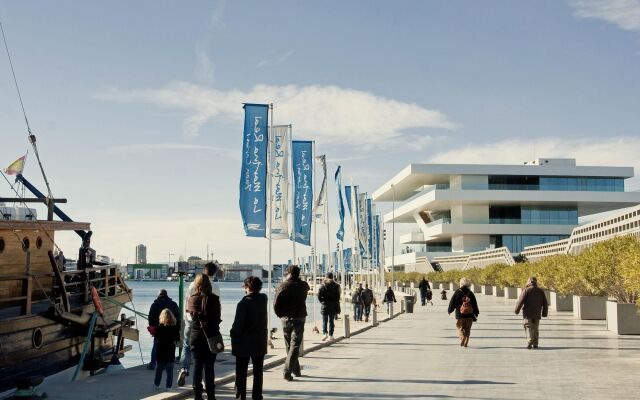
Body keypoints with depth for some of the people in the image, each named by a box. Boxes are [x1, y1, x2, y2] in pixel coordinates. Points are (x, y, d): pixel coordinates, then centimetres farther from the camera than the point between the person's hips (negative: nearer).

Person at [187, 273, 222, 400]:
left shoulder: (192, 299, -3)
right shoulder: (214, 299, -9)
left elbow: (189, 313, 10)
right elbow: (217, 318, -7)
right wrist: (215, 334, 2)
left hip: (196, 336, 2)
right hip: (211, 335, -2)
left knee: (197, 366, 8)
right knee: (209, 367, 5)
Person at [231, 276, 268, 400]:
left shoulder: (243, 303, -16)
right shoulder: (263, 299, -1)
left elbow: (238, 325, -16)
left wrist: (233, 336, -3)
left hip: (244, 343, -4)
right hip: (260, 343, 4)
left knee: (241, 373, 7)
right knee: (258, 371, 12)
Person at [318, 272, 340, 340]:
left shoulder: (323, 286, -4)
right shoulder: (336, 286, -1)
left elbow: (319, 296, -9)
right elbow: (338, 297, -3)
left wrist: (322, 302, 6)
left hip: (324, 306, -1)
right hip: (333, 306, 1)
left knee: (324, 321, 7)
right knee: (331, 321, 9)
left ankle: (325, 333, -11)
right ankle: (330, 335, 9)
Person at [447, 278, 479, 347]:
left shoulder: (457, 292, -5)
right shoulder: (471, 293, 5)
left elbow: (452, 302, -3)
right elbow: (475, 304, 10)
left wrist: (450, 310, 11)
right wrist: (476, 313, 19)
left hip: (460, 315, -3)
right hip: (469, 315, 3)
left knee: (460, 328, 5)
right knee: (467, 330, 11)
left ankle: (462, 339, -17)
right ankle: (465, 343, 12)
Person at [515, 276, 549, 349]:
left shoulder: (526, 290, -7)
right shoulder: (540, 291, 8)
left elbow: (520, 301, -12)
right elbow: (545, 304, 12)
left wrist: (517, 310, -2)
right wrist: (544, 313, 23)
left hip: (528, 314, -4)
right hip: (537, 314, 4)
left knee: (528, 328, -4)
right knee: (535, 329, 15)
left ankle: (529, 343, -20)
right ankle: (535, 344, 15)